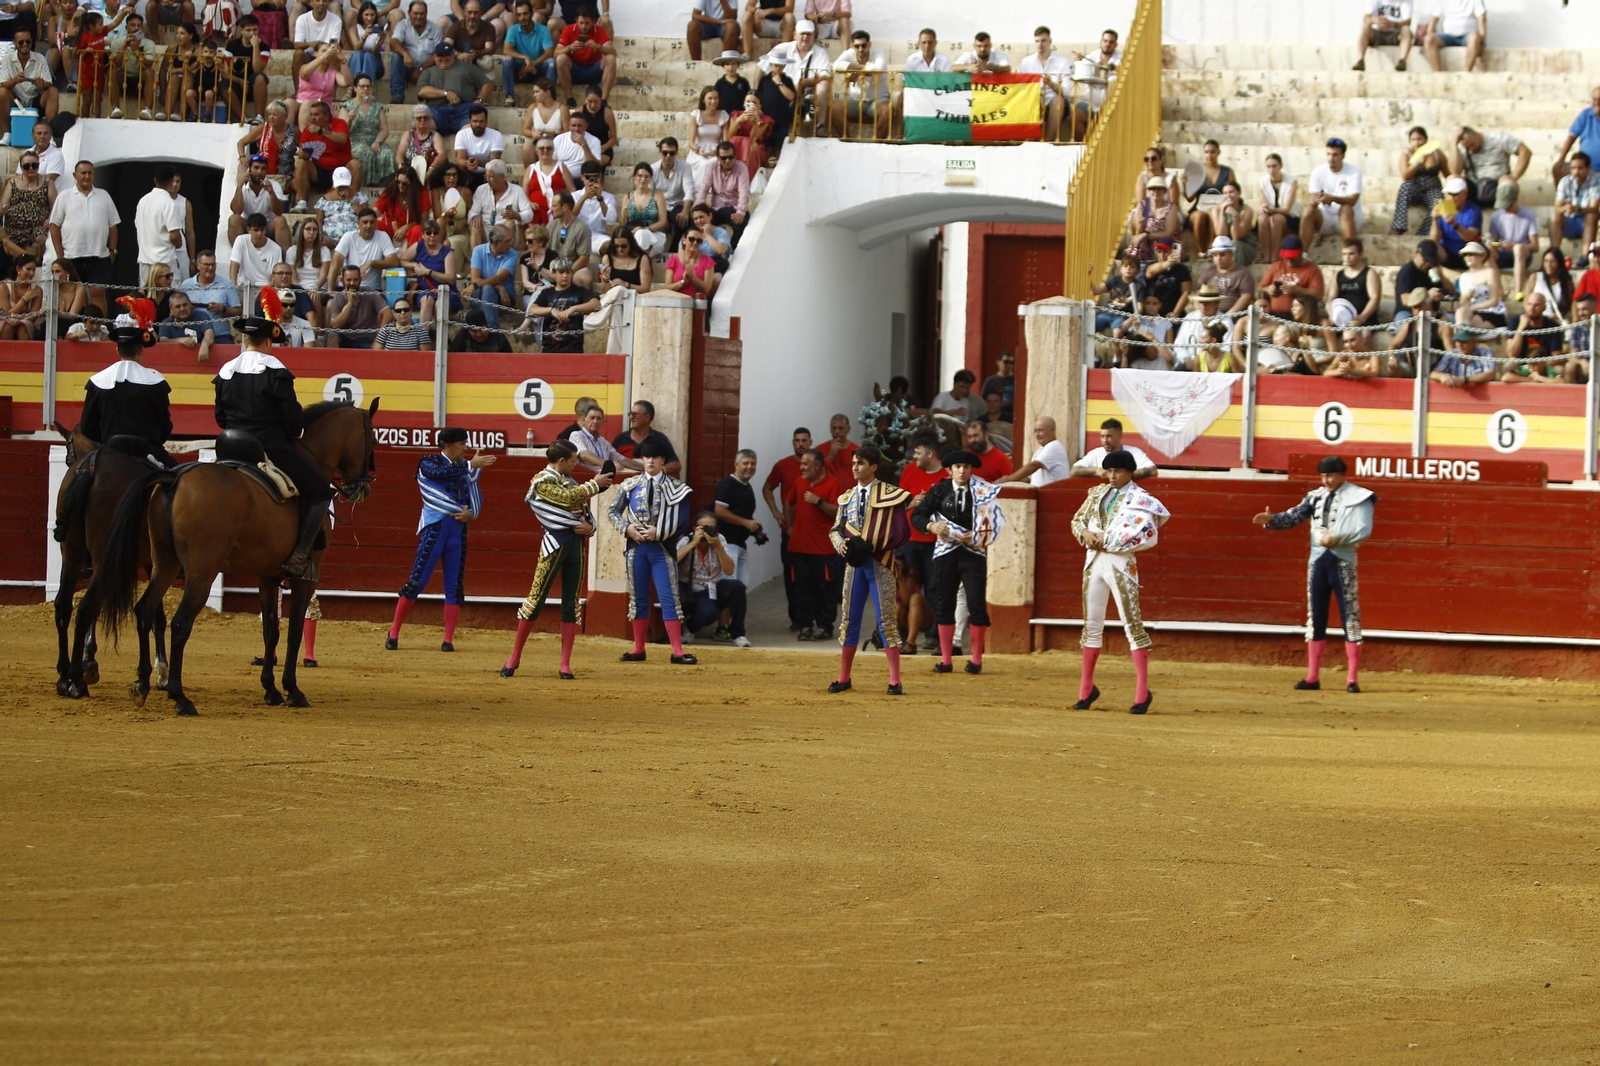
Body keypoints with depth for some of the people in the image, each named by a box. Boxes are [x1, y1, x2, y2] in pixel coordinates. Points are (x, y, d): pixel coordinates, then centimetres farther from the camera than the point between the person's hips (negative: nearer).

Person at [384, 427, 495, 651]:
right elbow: (440, 473, -24)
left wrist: (470, 514, -10)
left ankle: (448, 639, 6)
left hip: (458, 530, 5)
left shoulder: (464, 468, 12)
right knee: (417, 580, -6)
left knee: (455, 586, 2)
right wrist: (471, 465, -30)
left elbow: (476, 499, 11)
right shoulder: (428, 463, -2)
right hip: (434, 528, -5)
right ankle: (393, 633, 2)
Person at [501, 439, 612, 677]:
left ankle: (565, 664, 6)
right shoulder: (542, 481, -6)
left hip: (577, 543, 7)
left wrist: (590, 526, -6)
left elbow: (585, 510, 15)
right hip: (555, 543, -7)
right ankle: (514, 657, 2)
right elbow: (569, 498, -18)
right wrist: (594, 485, -10)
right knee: (537, 598, -6)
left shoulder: (569, 480, 18)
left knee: (572, 603, 4)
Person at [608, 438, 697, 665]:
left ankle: (677, 652, -6)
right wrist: (627, 528, -7)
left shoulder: (675, 488, -1)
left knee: (669, 598, -6)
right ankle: (638, 650, 16)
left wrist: (659, 533, -14)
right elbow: (613, 512, 11)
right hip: (636, 547, 3)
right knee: (638, 599, 8)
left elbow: (682, 521, -3)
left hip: (662, 547, -3)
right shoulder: (630, 485, 7)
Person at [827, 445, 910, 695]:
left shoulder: (891, 494, -5)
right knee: (850, 619, 8)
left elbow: (901, 531, -8)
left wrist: (872, 546, -17)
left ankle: (895, 680, -1)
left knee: (886, 619, -5)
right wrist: (841, 544, -10)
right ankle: (844, 677, 16)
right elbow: (836, 529, 13)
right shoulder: (848, 497, 11)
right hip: (854, 562, 5)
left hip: (879, 563, -5)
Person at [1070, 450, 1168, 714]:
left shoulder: (1139, 499, -6)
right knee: (1091, 624, 11)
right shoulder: (1097, 493, 13)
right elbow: (1077, 519, 19)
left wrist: (1109, 542, -15)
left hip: (1121, 563, -6)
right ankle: (1086, 689, 20)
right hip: (1094, 561, 6)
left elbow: (1148, 535, -16)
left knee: (1132, 623, -8)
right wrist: (1085, 534, -5)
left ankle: (1142, 691, -7)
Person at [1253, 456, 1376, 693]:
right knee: (1315, 619, 8)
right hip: (1318, 561, 5)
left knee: (1350, 619, -3)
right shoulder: (1316, 496, 9)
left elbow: (1364, 529, -14)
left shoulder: (1358, 498, -5)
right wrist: (1272, 519, -16)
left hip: (1343, 562, -5)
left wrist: (1336, 537, -24)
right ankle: (1313, 677, 14)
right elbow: (1293, 517, 2)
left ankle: (1352, 679, 0)